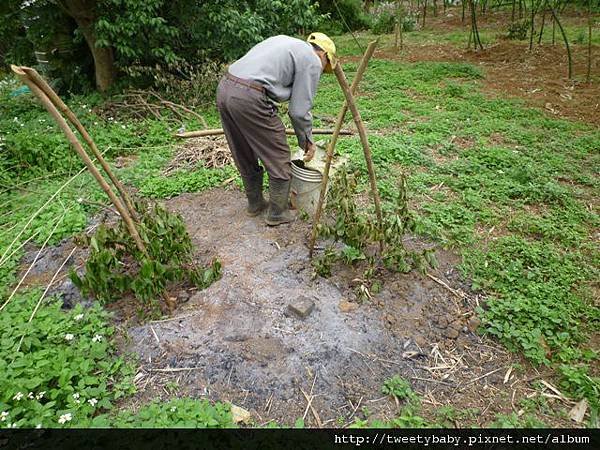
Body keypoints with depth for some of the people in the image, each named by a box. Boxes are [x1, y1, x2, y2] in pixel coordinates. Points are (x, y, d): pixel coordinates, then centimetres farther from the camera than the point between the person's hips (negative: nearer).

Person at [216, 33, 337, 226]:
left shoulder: (283, 41, 27)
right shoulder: (312, 61, 3)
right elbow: (299, 110, -1)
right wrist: (307, 141, 14)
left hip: (224, 87, 9)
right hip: (250, 99, -9)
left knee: (245, 157, 22)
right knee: (279, 160, 7)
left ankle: (255, 204, 38)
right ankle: (277, 213, 20)